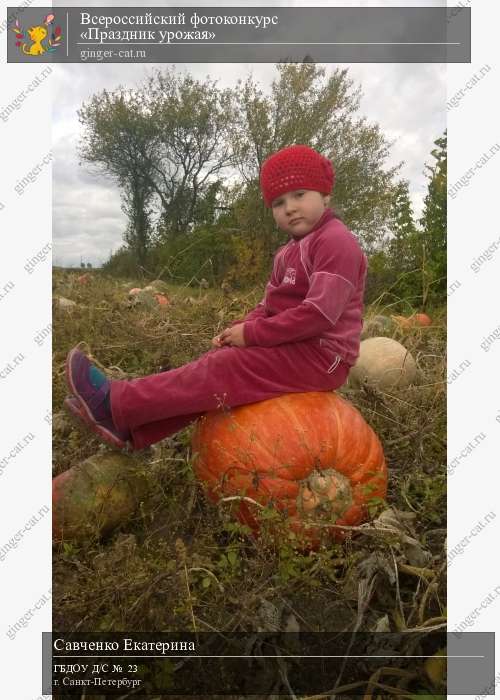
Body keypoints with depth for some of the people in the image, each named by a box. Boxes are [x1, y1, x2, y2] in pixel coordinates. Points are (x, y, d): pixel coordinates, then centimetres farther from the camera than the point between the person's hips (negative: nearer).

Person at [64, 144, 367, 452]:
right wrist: (240, 330, -5)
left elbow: (319, 313, -25)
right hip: (293, 349, 9)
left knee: (220, 370, -18)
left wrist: (251, 333, -19)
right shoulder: (288, 253, 18)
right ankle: (132, 429, -3)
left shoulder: (336, 241, -15)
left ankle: (114, 403, -15)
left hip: (320, 356, -9)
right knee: (218, 359, 0)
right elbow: (268, 306, 16)